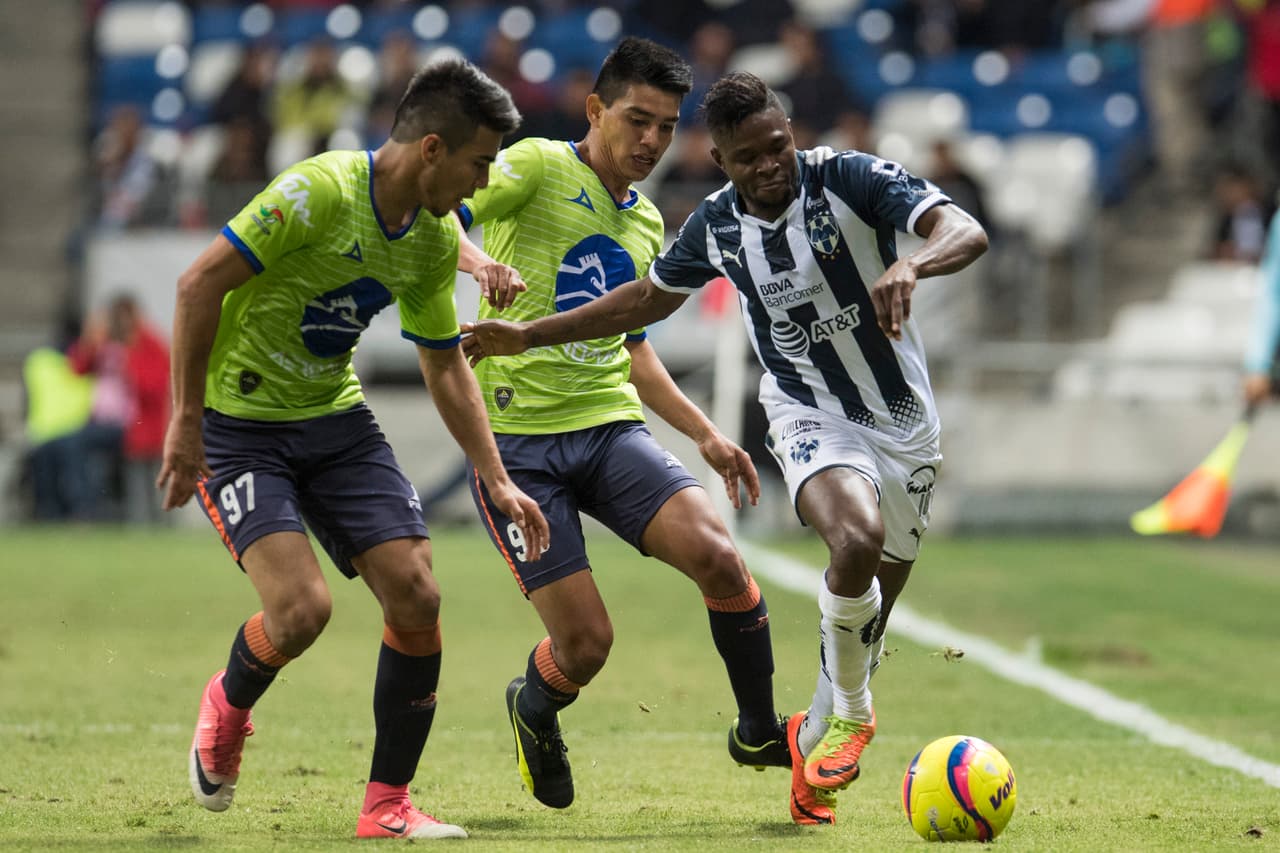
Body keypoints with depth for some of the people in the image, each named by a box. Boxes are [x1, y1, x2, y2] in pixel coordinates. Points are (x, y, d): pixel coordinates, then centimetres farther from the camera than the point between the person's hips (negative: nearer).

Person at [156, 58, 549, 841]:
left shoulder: (437, 238, 0)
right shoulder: (321, 192, -23)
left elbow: (446, 366, 13)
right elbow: (201, 284, -21)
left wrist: (497, 481, 8)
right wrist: (186, 419, -20)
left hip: (338, 422, 7)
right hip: (239, 424, -7)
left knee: (416, 596, -7)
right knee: (302, 609, -21)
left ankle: (388, 805, 7)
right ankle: (229, 706, 15)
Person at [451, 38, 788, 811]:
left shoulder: (647, 224, 17)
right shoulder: (539, 167, -3)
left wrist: (705, 434, 22)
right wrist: (478, 260, -37)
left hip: (610, 427, 5)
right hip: (517, 434, -5)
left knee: (717, 555, -20)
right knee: (586, 643, -10)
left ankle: (760, 732, 0)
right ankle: (536, 711, 27)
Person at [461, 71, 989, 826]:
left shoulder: (851, 178, -16)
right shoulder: (717, 226, -5)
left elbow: (967, 232, -27)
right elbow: (651, 296, 15)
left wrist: (910, 267, -49)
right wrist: (528, 334, 13)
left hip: (904, 423, 0)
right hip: (811, 416, 0)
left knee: (865, 622, 7)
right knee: (857, 539, -32)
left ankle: (816, 741, 33)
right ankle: (852, 714, -11)